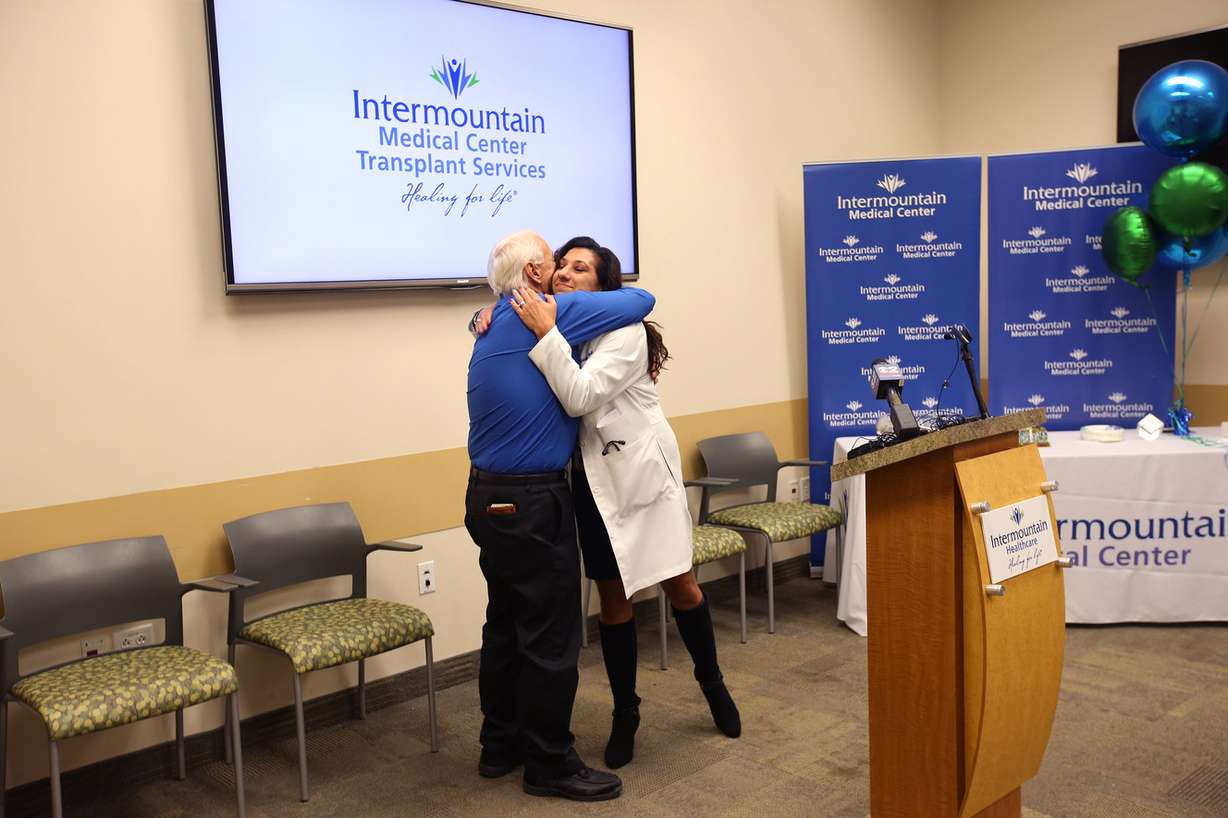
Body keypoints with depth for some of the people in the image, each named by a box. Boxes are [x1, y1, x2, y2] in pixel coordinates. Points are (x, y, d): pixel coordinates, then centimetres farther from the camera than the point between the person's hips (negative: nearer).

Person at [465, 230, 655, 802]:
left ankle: (501, 746, 29)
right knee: (550, 639, 0)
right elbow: (640, 301, -9)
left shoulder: (492, 331, 15)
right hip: (531, 502, -10)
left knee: (506, 626, 17)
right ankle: (549, 765, 11)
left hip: (489, 497, 10)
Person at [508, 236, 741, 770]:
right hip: (592, 480, 5)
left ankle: (712, 681, 30)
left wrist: (546, 333, -29)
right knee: (613, 599, 9)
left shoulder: (625, 332, -16)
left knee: (680, 585, 5)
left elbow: (579, 397, -26)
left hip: (642, 472, -4)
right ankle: (625, 714, 24)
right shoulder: (556, 325, 3)